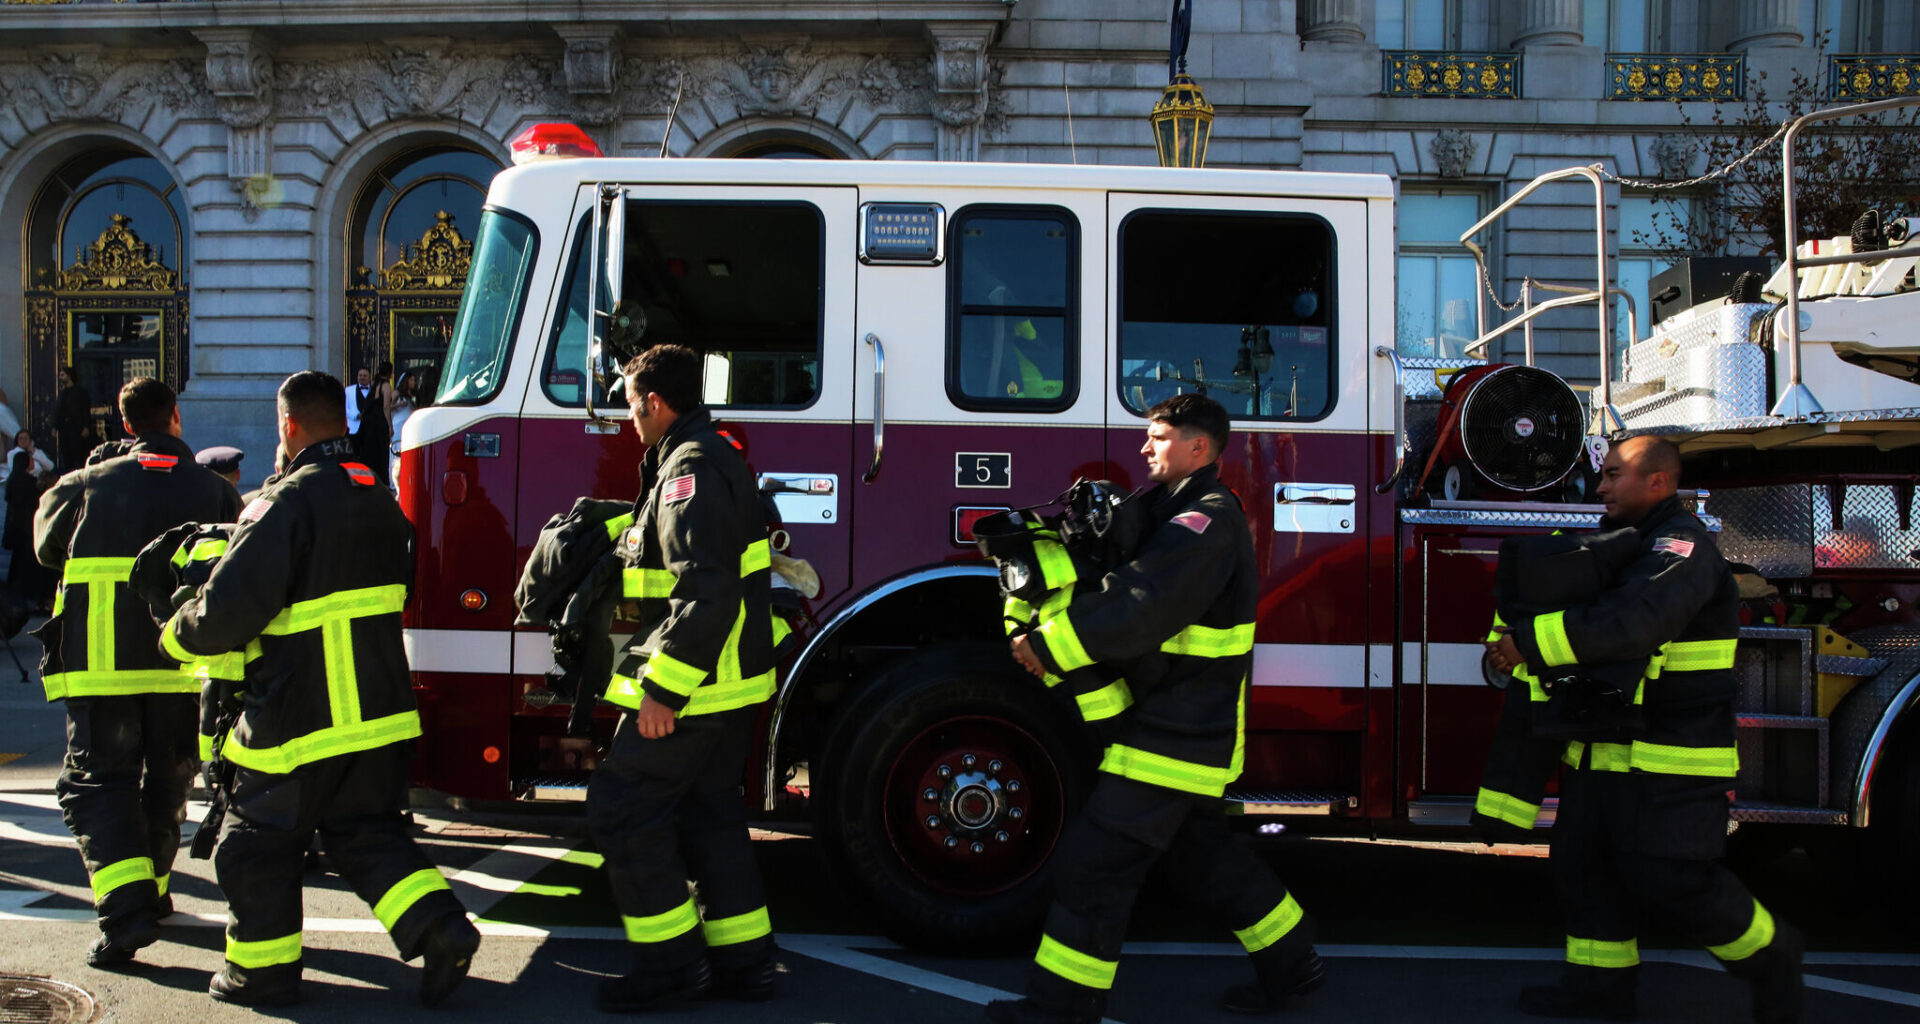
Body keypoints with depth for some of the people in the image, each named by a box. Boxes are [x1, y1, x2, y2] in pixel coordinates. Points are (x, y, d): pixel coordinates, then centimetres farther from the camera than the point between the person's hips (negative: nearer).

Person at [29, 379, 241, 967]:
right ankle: (152, 889, 31)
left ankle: (127, 907, -16)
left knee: (98, 780, 0)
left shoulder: (87, 485, 3)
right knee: (168, 776, 18)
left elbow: (46, 547, 19)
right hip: (182, 659, 2)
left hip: (100, 660, -2)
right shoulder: (215, 491, 5)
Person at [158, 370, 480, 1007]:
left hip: (298, 716, -7)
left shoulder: (287, 503, -17)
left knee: (259, 846, 11)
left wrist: (179, 636, -1)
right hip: (380, 710, 7)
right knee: (366, 832, 16)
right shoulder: (380, 499, 9)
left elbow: (230, 609, -22)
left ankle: (262, 970, 22)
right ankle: (439, 927, 0)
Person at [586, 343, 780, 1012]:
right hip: (729, 681, 10)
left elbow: (705, 592, -27)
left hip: (697, 682, -10)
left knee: (621, 807, -3)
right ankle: (743, 960, 20)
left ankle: (672, 960, 3)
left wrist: (662, 691, -24)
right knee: (710, 812, 15)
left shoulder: (689, 470, -18)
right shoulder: (714, 458, 15)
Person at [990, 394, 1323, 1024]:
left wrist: (1048, 647, -25)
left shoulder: (1206, 521, -18)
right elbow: (1124, 584, 15)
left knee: (1095, 862, -6)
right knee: (1201, 849, 21)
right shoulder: (1180, 513, 15)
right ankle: (1291, 962, 32)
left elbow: (1140, 608, -29)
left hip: (1173, 734, -10)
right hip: (1194, 728, 10)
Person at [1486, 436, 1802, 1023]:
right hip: (1602, 750, 9)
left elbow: (1635, 620, -34)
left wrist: (1530, 645, -35)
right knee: (1583, 866, 11)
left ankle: (1770, 959, 16)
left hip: (1670, 761, -9)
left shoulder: (1681, 545, -16)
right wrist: (1512, 652, 9)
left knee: (1670, 881, -6)